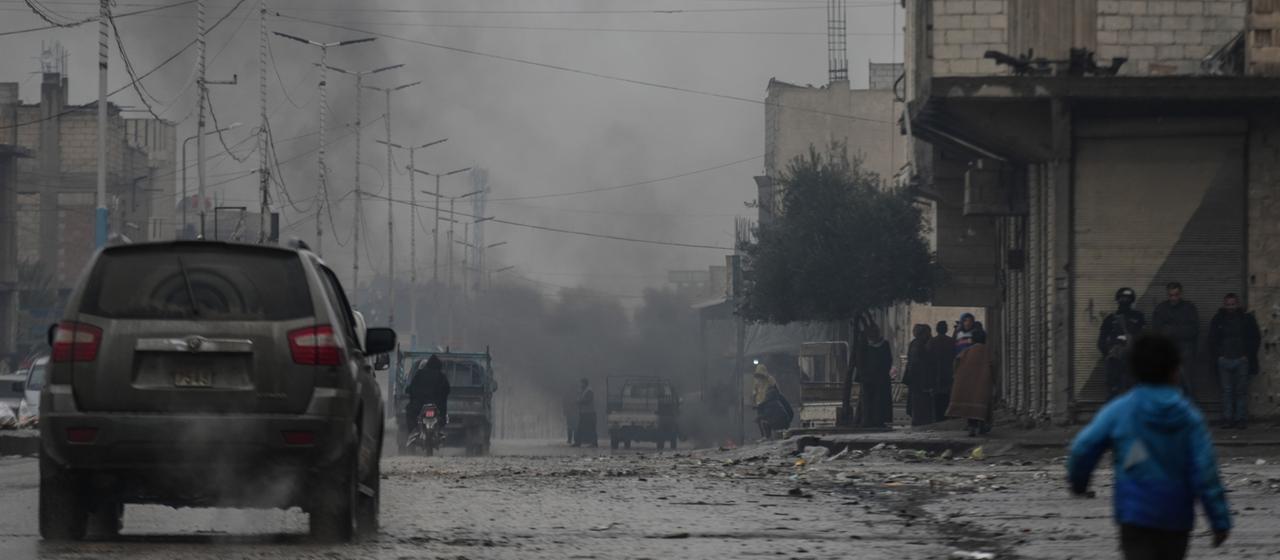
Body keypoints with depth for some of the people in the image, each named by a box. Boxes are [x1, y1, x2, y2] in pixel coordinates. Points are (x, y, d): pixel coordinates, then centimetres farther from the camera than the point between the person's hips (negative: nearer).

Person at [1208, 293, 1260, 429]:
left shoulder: (1247, 319, 6)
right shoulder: (1218, 320, 10)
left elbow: (1255, 339, 8)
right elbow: (1212, 340, 15)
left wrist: (1247, 355, -2)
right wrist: (1218, 356, 3)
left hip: (1242, 360, -1)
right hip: (1224, 360, 1)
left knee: (1242, 390, -2)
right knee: (1227, 391, 0)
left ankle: (1241, 418, 1)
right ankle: (1227, 418, 2)